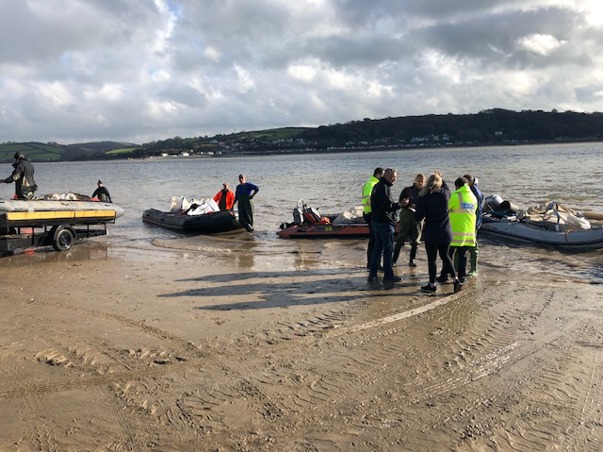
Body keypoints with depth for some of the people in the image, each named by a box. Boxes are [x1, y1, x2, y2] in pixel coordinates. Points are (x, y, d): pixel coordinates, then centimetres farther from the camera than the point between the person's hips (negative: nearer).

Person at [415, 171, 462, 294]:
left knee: (432, 259, 6)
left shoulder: (424, 197, -14)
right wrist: (441, 178, 35)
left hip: (431, 234, -4)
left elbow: (418, 217, -12)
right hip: (445, 232, 4)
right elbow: (447, 188, 23)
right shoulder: (445, 194, -4)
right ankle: (456, 279, 11)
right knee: (445, 256, 19)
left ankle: (432, 285, 14)